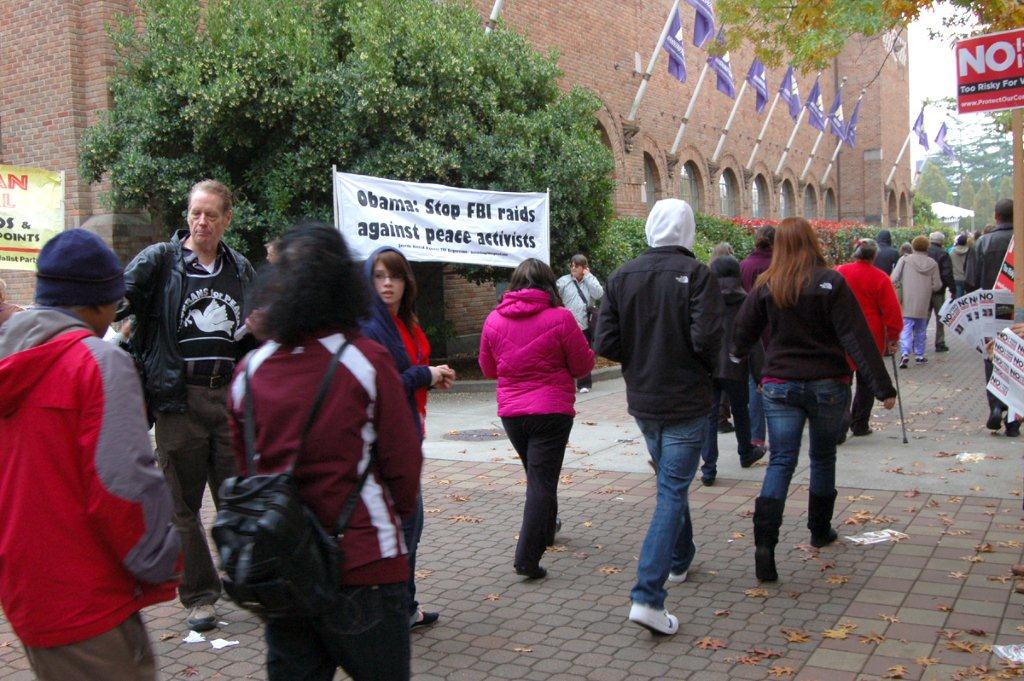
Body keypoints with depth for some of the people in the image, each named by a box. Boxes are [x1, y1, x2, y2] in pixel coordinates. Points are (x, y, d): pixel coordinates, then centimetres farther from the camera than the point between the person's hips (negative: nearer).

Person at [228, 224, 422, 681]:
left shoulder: (249, 371, -1)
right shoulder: (367, 362, -13)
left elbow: (245, 465, 8)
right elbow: (402, 463, -10)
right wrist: (399, 513, 10)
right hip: (362, 566, -4)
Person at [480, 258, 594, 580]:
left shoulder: (494, 319, 0)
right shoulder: (560, 318, -12)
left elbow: (488, 369, 11)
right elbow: (582, 366, -3)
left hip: (510, 412, 5)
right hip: (551, 411, -5)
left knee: (536, 474, 24)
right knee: (542, 480, -1)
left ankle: (546, 529, 43)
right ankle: (527, 557, -7)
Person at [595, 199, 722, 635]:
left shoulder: (622, 277, -1)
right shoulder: (697, 274, -13)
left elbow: (606, 344, -6)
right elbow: (706, 338, -23)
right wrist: (710, 368, -1)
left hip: (642, 402, 5)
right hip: (686, 402, -5)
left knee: (671, 481, 25)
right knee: (673, 490, -3)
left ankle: (679, 560, 42)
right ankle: (647, 596, -11)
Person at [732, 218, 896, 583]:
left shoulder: (766, 286, -2)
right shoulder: (830, 282, -10)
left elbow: (742, 333, 7)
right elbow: (857, 337, -13)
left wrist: (737, 355, 31)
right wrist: (882, 386, -11)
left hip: (779, 385, 1)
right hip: (827, 385, -1)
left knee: (781, 461, 0)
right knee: (823, 457, 18)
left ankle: (764, 541, -16)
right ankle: (820, 530, 32)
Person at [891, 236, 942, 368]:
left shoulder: (905, 260, -6)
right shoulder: (932, 264, 0)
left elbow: (894, 279, -10)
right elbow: (937, 285, 1)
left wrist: (901, 285, 9)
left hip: (907, 303, -2)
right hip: (923, 304, 2)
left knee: (906, 329, -2)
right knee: (921, 330, 16)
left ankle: (905, 353, -19)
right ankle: (919, 355, 21)